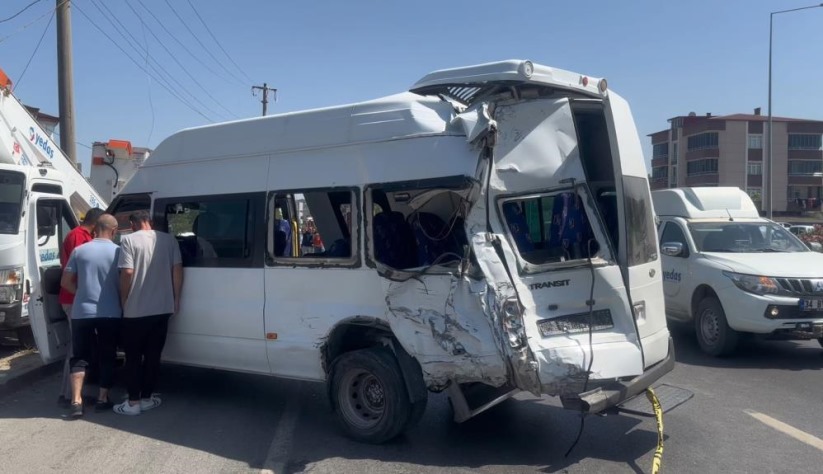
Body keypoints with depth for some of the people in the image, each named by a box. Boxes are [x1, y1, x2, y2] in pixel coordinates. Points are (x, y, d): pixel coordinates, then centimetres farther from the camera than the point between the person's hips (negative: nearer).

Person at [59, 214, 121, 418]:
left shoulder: (79, 251, 1)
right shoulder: (118, 252, -3)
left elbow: (66, 282, 6)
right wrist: (121, 304, 17)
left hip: (82, 312, 1)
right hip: (110, 313, -1)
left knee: (80, 357, 10)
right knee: (107, 357, 11)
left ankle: (76, 401, 2)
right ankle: (103, 399, 13)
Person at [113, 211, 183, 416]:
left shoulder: (129, 240, -6)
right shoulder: (169, 239, 5)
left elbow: (127, 273, -14)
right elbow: (177, 270, 2)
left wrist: (123, 301, -1)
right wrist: (176, 299, 10)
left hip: (135, 310, -3)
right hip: (162, 309, 3)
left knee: (133, 357, 8)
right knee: (153, 355, 12)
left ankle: (133, 402, 10)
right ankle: (147, 398, 20)